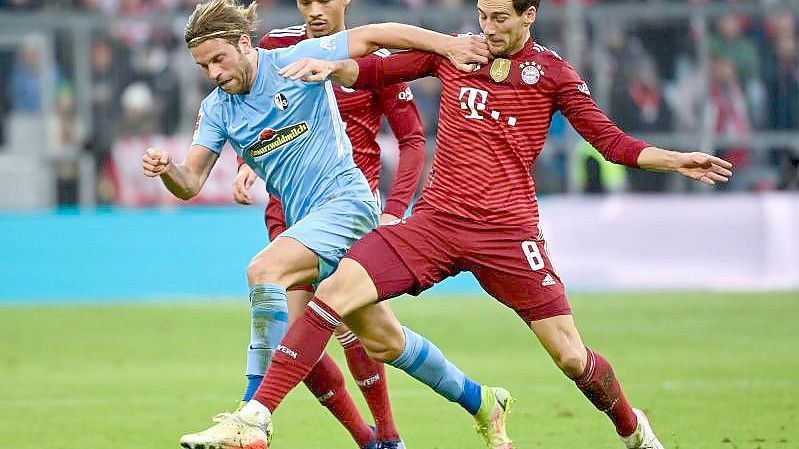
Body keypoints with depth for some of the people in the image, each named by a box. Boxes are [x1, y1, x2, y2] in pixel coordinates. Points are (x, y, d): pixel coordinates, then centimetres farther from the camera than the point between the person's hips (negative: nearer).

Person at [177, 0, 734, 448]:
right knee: (338, 294, -17)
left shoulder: (552, 73, 3)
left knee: (571, 356, -5)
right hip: (436, 221, 2)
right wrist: (332, 66, -5)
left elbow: (613, 142, 5)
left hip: (508, 230, -2)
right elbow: (375, 71, 15)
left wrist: (677, 161, -7)